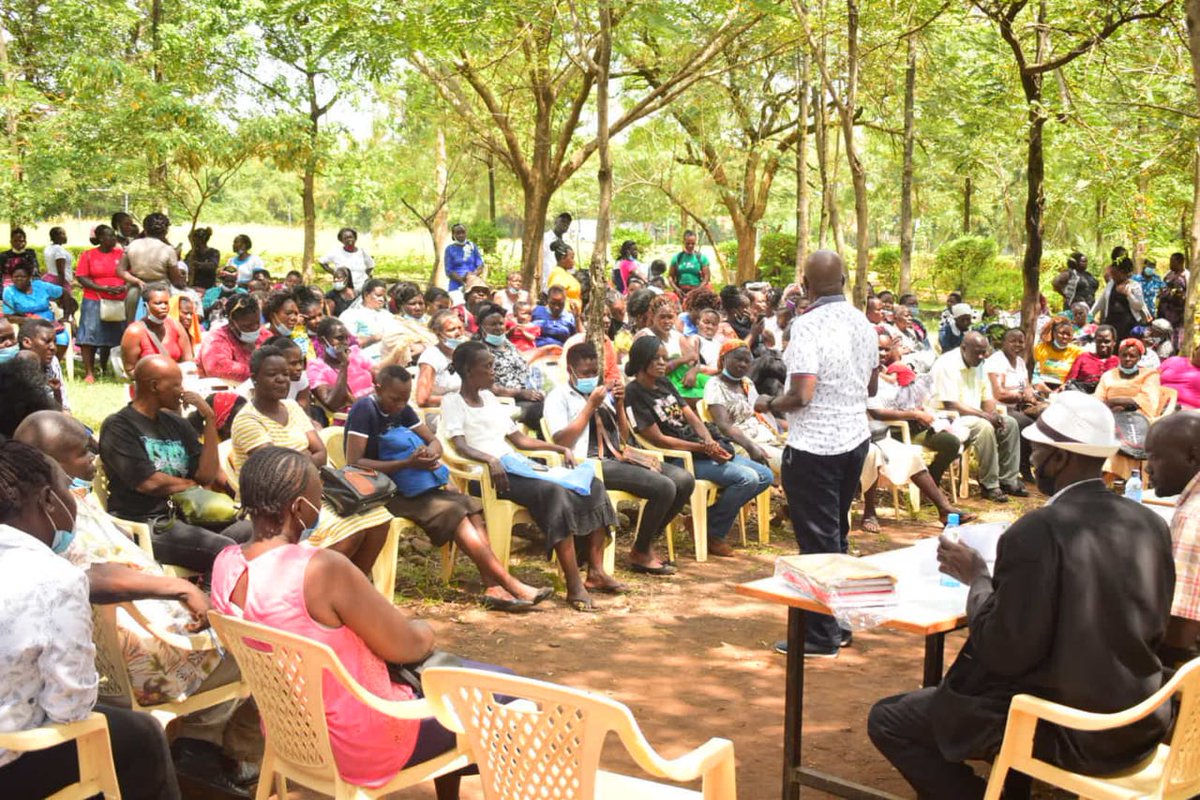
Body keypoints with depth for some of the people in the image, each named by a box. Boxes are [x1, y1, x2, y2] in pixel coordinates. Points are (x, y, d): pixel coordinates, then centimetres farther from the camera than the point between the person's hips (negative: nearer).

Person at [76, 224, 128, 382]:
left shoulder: (122, 254, 7)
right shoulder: (88, 255, 2)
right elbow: (82, 278, -4)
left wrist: (124, 287, -13)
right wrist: (104, 288, -14)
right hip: (94, 302, -2)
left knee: (110, 337, 7)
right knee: (89, 337, -8)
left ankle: (104, 369, 21)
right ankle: (89, 372, -5)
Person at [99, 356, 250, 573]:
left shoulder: (176, 423, 19)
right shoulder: (118, 426, -1)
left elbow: (207, 475, 8)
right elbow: (148, 483, -12)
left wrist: (210, 419, 3)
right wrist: (190, 484, 6)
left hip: (183, 517, 7)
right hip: (144, 526, -7)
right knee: (225, 549, -29)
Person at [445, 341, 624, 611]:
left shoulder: (488, 397, 26)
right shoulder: (453, 402, 3)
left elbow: (519, 439, 26)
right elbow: (460, 446, -14)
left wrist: (562, 448, 14)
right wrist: (491, 460, -33)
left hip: (518, 467, 8)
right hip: (488, 475, -8)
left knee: (593, 486, -6)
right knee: (553, 491, -34)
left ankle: (596, 571, -11)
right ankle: (574, 586, -37)